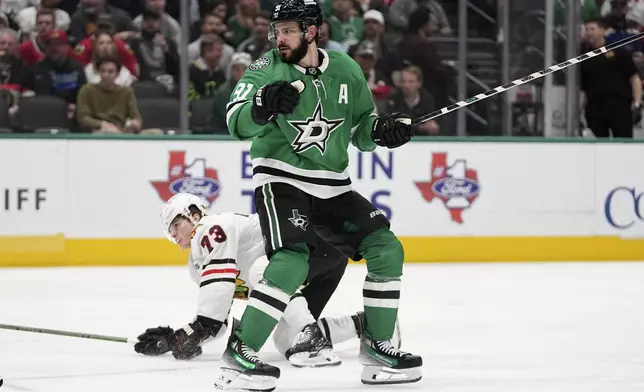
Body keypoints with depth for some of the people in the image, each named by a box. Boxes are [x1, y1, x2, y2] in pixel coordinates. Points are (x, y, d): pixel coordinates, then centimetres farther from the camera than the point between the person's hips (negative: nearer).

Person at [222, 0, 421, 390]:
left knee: (387, 249, 0)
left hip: (332, 187, 5)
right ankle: (239, 354, -22)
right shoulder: (268, 68, -9)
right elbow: (236, 122, -22)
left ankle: (377, 346, 14)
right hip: (280, 179, -5)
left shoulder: (346, 70, 3)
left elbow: (360, 128, 13)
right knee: (292, 260, -26)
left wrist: (382, 129, -8)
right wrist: (264, 105, -42)